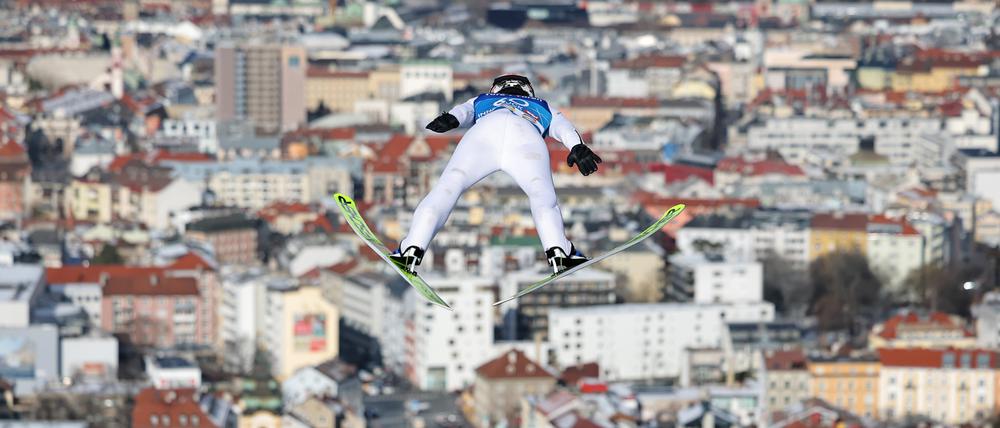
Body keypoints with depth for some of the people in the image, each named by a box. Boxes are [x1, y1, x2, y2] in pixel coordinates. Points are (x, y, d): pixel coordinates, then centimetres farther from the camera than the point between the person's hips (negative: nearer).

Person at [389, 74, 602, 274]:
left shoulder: (481, 101, 46)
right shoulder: (543, 108, 46)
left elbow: (463, 111, 22)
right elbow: (563, 127, 25)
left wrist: (449, 120, 2)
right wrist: (578, 148, 7)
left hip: (484, 130, 0)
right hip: (527, 138, 0)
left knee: (445, 190, 1)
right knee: (543, 197, 11)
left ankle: (412, 250, -14)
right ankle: (558, 251, -13)